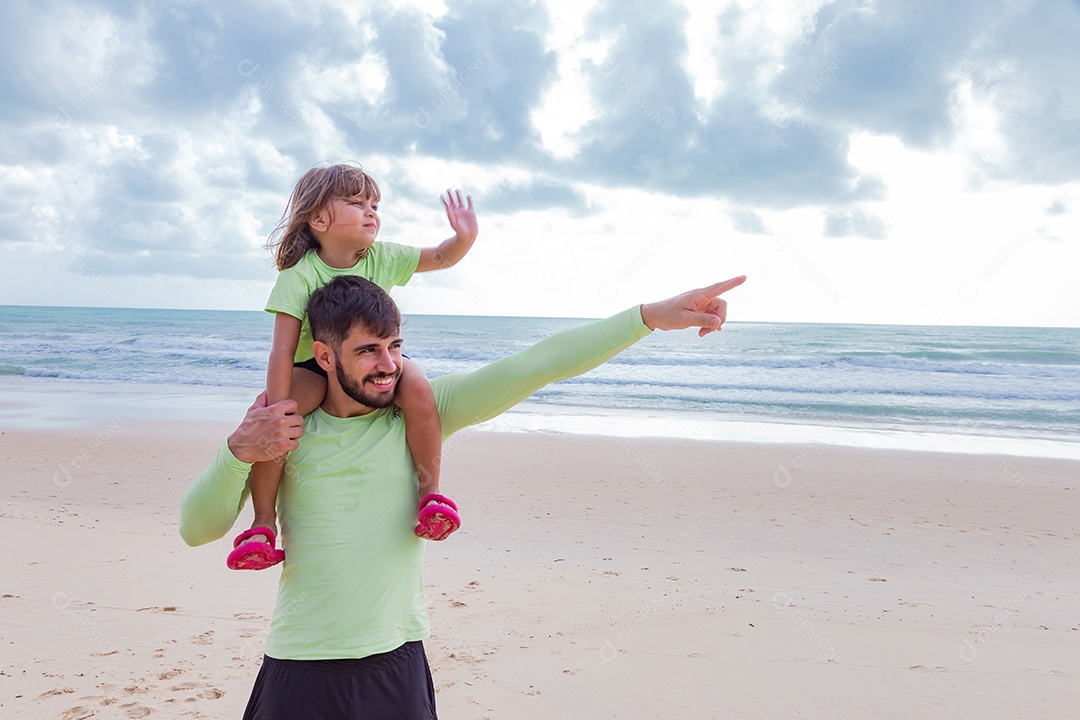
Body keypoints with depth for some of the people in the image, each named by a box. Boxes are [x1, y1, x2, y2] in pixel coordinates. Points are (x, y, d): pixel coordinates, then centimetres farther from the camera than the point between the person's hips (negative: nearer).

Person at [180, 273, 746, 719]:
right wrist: (238, 452, -21)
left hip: (397, 666, 0)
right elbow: (197, 530, -2)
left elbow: (531, 368, -12)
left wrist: (651, 315, -17)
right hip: (300, 669, 0)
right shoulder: (284, 428, -3)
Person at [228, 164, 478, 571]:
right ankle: (263, 523, -16)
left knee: (417, 389, -31)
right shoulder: (299, 276, -19)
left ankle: (430, 491, -18)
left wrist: (465, 237, -21)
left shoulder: (383, 259, -7)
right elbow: (284, 350, -25)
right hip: (315, 369, -2)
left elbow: (442, 258, 3)